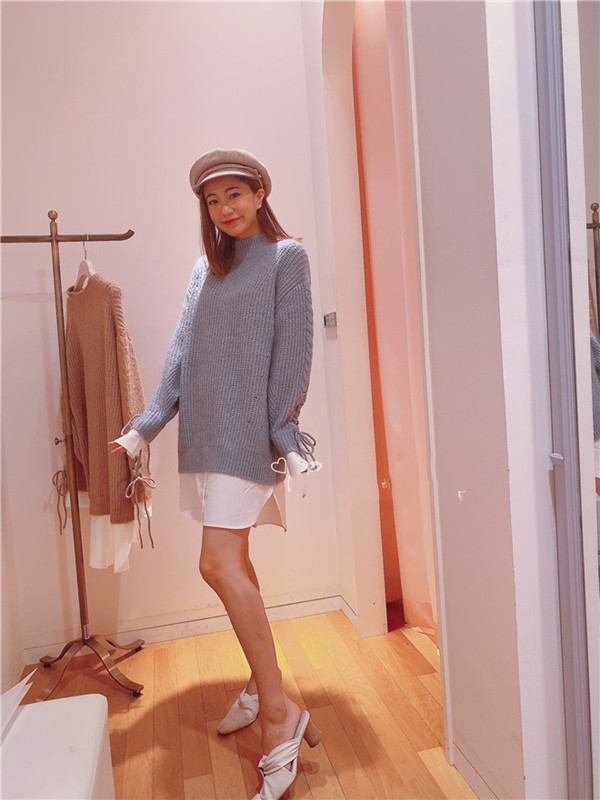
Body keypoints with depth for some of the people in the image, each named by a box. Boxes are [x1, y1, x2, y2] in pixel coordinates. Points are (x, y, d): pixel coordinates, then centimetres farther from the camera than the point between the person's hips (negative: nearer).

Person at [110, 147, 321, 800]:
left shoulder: (286, 257, 2)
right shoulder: (207, 267, 18)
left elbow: (293, 350, -7)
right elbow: (182, 354, 15)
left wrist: (283, 429, -14)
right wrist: (146, 426, 10)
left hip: (249, 430, -6)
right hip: (205, 431, 7)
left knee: (219, 563, -15)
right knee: (232, 562, 11)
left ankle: (280, 711, -4)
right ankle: (260, 682, 29)